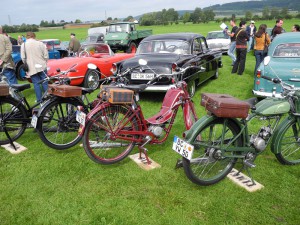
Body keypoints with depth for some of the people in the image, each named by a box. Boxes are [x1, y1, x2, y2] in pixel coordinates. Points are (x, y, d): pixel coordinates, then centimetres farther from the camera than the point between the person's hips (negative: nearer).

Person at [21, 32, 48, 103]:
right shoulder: (40, 43, -1)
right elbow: (46, 56, 0)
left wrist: (26, 65, 14)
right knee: (45, 83, 8)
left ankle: (39, 100, 7)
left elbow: (23, 58, -2)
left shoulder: (23, 45, -2)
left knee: (36, 84, 5)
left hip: (32, 68, -1)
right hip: (42, 67, 1)